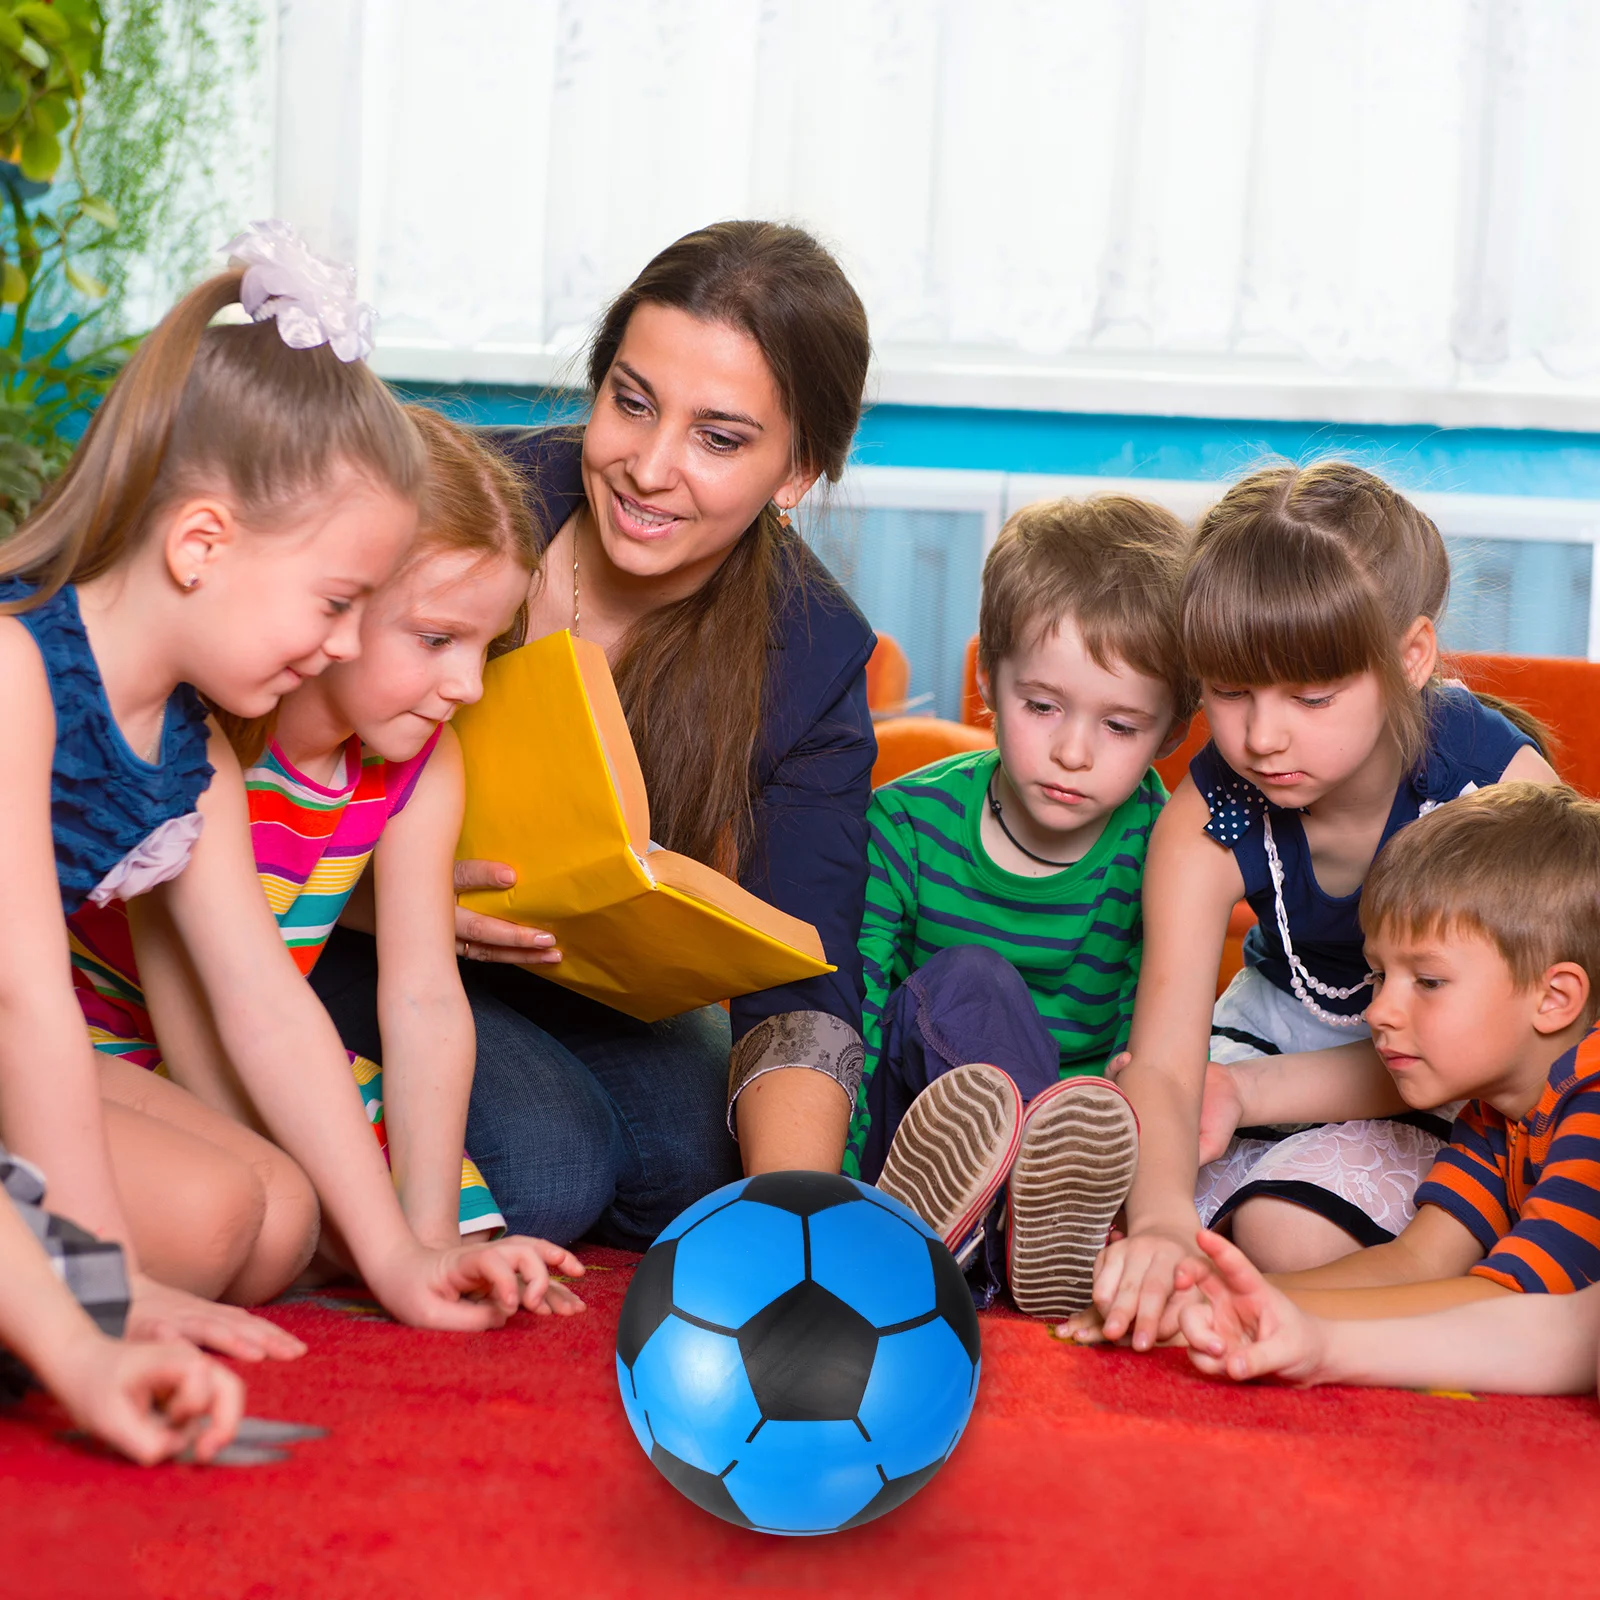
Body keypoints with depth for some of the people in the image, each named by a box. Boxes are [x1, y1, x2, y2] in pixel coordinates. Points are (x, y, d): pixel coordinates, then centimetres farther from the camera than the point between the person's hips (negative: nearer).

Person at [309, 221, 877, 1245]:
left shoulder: (811, 660, -16)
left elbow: (801, 989, -23)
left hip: (588, 985, 3)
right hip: (349, 947, -3)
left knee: (703, 1159, -24)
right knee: (543, 1165, -28)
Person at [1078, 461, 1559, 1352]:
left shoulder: (1506, 788, -28)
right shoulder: (1205, 821, -22)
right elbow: (1162, 1067, -30)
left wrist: (1250, 1091, -26)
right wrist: (1159, 1219, -52)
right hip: (1281, 1029, 2)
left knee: (1288, 1231, -26)